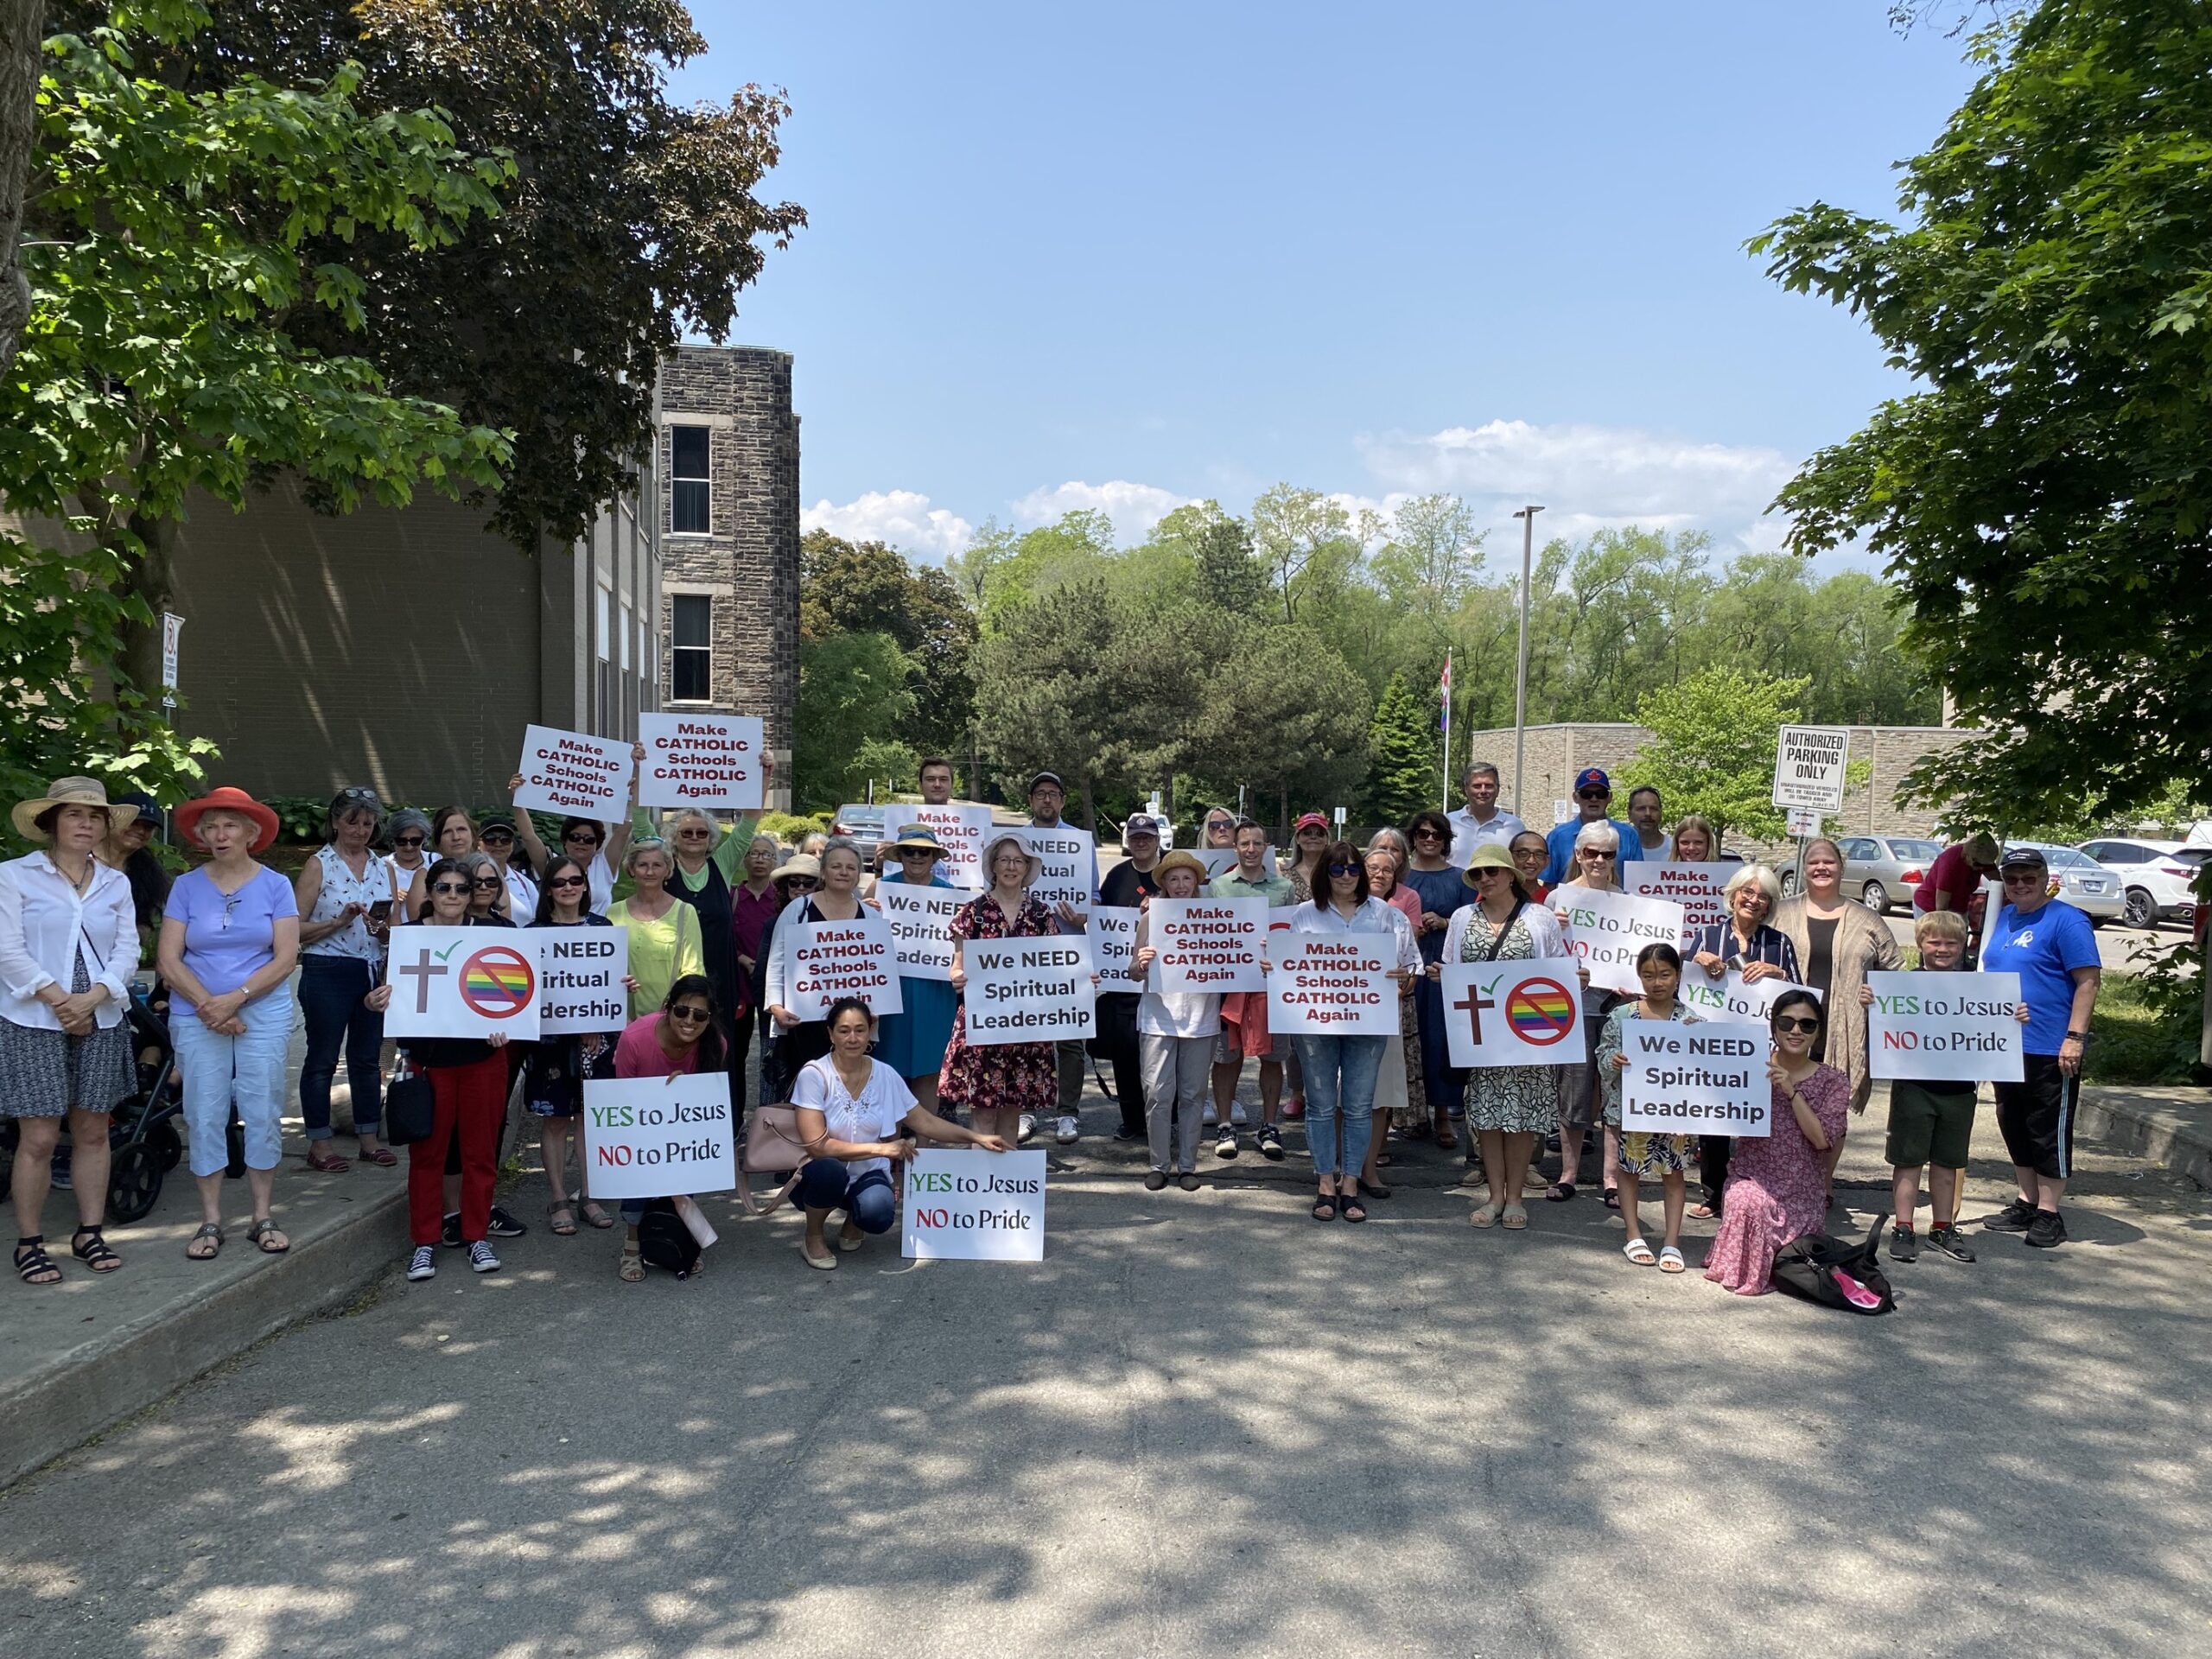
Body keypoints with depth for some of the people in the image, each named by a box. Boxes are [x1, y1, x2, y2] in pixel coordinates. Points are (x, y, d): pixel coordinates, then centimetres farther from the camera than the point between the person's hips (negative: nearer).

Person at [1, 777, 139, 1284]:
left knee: (92, 1132, 8)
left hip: (101, 1023, 4)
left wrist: (93, 996, -12)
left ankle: (90, 1233, 18)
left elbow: (128, 949, 4)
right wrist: (59, 1001, -13)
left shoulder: (115, 882, 9)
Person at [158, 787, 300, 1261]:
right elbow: (168, 960, 0)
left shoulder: (275, 885, 2)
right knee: (204, 1116, 2)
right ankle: (210, 1221, 10)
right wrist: (208, 1004, -12)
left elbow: (286, 957, -4)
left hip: (263, 1012, -1)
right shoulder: (186, 886, 5)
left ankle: (263, 1217, 10)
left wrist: (235, 999, -14)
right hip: (197, 1016, 1)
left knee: (262, 1113, 1)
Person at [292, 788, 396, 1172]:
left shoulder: (383, 868, 11)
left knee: (368, 1057, 12)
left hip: (374, 973, 5)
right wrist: (340, 921, -19)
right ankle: (319, 1143, 12)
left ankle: (369, 1139, 20)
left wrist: (384, 928, -8)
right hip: (327, 972, -5)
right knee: (322, 1058, 3)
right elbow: (296, 928, -9)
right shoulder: (319, 866, -4)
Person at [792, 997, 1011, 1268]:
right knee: (830, 1170, -38)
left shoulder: (885, 1075, -6)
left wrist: (977, 1138, -4)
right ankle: (813, 1237, -6)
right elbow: (817, 1146, -24)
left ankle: (853, 1221, 8)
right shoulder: (814, 1075, -18)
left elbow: (925, 1123, 3)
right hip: (817, 1175, -2)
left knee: (878, 1214, -32)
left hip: (866, 1174, 2)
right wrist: (880, 1148, -25)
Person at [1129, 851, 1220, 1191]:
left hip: (1200, 1020, 1)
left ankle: (1187, 1164, 18)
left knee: (1193, 1094, 8)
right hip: (1159, 1019, -1)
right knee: (1158, 1094, -2)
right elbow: (1134, 972, 1)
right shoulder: (1151, 917, 2)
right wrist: (1141, 965, -21)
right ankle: (1160, 1164, 11)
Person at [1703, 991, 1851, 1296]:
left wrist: (1792, 1093, -20)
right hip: (1753, 1178, -1)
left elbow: (1823, 1139, -11)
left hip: (1801, 1194, 1)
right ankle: (1741, 1272, -5)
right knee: (1749, 1203, -34)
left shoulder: (1833, 1082, 0)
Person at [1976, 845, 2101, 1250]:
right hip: (2006, 1047, 8)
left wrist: (2074, 1038, -20)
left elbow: (2088, 981, -15)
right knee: (2015, 1128, 15)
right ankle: (2026, 1203, 26)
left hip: (2051, 1051, -8)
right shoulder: (2004, 917, 11)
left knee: (2050, 1132, 1)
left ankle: (2048, 1213, 10)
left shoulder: (2066, 920, -11)